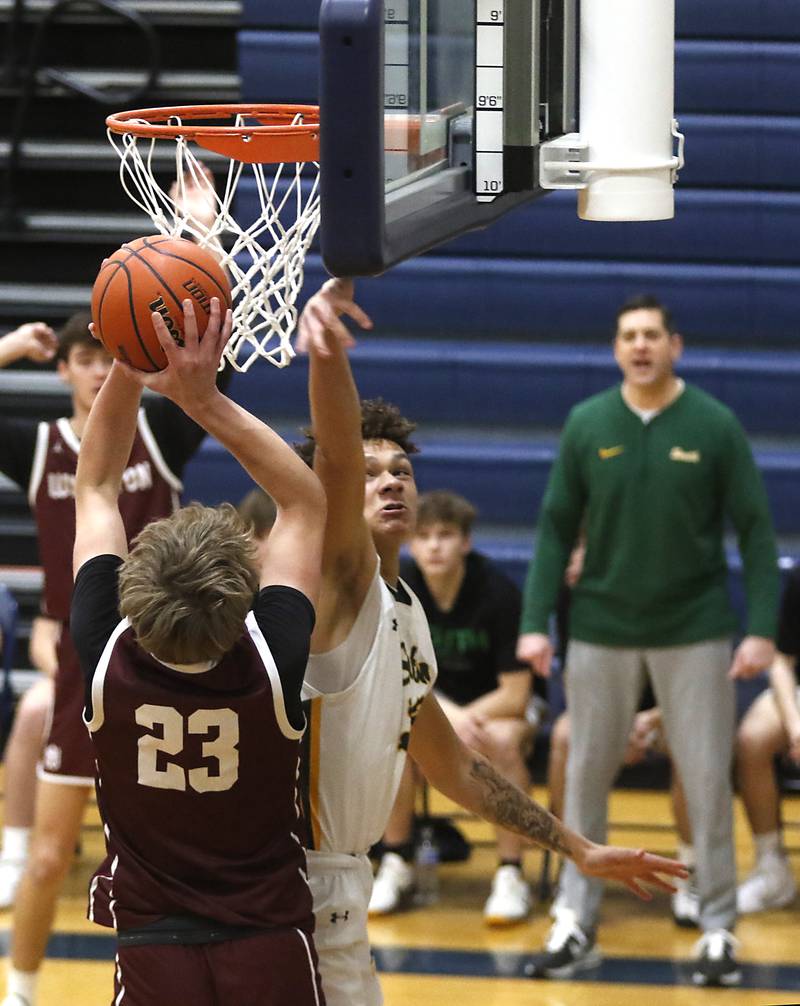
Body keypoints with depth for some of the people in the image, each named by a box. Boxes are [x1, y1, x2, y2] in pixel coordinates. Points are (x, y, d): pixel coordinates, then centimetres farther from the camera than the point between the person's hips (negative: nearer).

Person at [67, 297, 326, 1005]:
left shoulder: (108, 658, -18)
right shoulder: (271, 663, -20)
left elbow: (97, 490, -2)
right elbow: (306, 503, -6)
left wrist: (127, 370, -10)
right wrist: (205, 399, -13)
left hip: (153, 949, 0)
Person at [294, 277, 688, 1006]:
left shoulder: (405, 613, 15)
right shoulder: (340, 574, -11)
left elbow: (449, 764, 26)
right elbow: (335, 457, -32)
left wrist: (577, 849, 30)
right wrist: (327, 354, -52)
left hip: (339, 887, 9)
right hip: (297, 884, -9)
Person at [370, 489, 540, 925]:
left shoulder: (498, 591, -24)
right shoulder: (399, 586, -15)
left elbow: (514, 696, -23)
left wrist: (462, 719, -33)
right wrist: (448, 716, -30)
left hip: (497, 704, -3)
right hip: (433, 701, 3)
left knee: (502, 739, -36)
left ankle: (510, 876, -24)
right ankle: (396, 866, -14)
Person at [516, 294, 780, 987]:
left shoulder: (714, 425, -4)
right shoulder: (586, 425, 0)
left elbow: (756, 530, -3)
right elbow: (556, 529, 4)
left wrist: (762, 629, -10)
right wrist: (536, 623, -3)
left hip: (696, 631, -2)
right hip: (602, 629, 2)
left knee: (709, 781, -1)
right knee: (586, 776, 6)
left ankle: (719, 930, 9)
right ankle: (578, 924, 16)